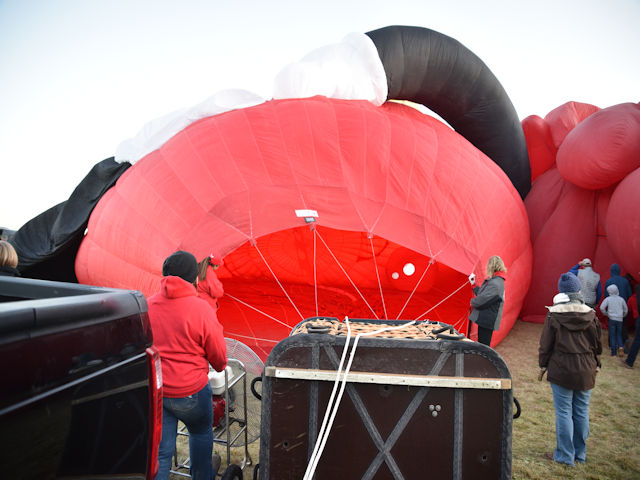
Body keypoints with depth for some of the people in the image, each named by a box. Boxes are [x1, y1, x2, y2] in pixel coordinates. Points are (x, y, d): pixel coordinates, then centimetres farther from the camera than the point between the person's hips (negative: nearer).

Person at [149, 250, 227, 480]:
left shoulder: (147, 306, -3)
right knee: (201, 433, 25)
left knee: (160, 450, 13)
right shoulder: (200, 309, -17)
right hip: (190, 391, -3)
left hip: (154, 391, 3)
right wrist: (220, 367, 15)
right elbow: (219, 356, -7)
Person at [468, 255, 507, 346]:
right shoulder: (497, 281, 12)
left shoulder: (495, 283, -22)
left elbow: (481, 300, -25)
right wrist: (474, 285, 19)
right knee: (482, 344, 18)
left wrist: (472, 302, -5)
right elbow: (482, 294, 20)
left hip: (487, 320, -10)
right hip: (486, 319, 10)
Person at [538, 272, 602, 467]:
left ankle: (565, 455, 12)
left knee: (564, 413, 4)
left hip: (561, 370, -3)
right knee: (581, 412, 13)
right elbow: (598, 343, 9)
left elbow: (545, 344, -5)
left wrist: (543, 365, 7)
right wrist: (595, 364, 22)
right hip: (586, 372, 3)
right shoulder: (591, 315, -1)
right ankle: (580, 454, 24)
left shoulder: (554, 315, -10)